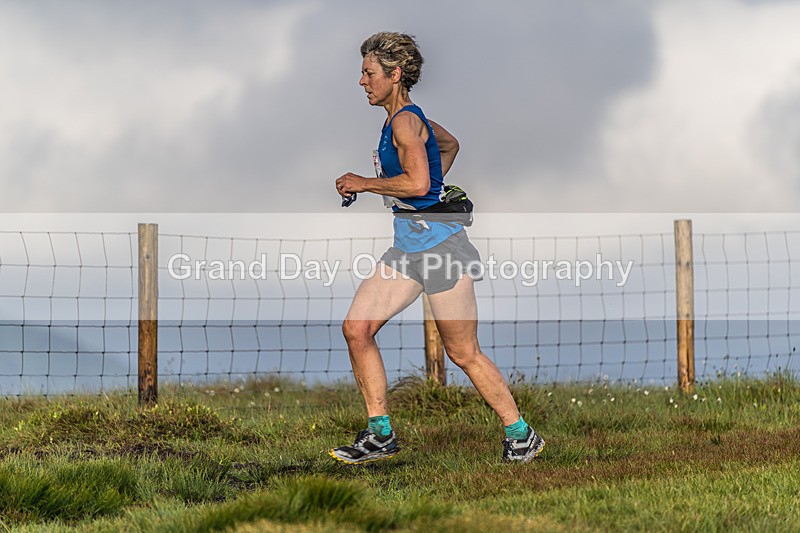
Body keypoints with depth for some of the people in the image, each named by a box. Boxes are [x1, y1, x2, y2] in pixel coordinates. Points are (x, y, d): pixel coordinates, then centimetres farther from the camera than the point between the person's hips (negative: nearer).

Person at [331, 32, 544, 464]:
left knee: (464, 354, -2)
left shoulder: (405, 121, -15)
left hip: (440, 245, -10)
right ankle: (380, 434, 3)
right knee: (356, 328, -2)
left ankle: (521, 435, 11)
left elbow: (417, 182, -27)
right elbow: (449, 144, 33)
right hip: (407, 249, 10)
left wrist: (363, 183, -16)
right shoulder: (405, 117, 15)